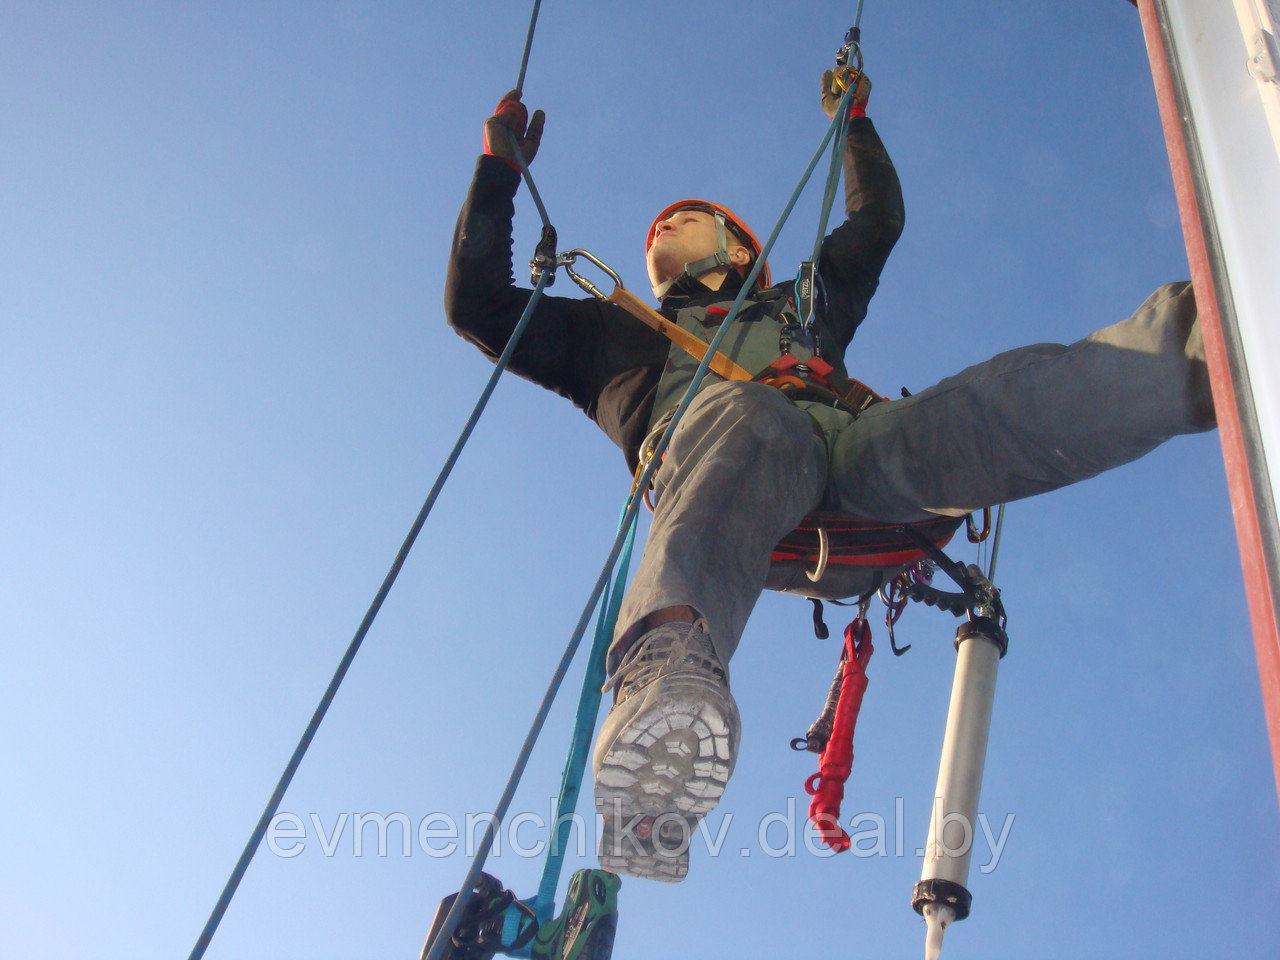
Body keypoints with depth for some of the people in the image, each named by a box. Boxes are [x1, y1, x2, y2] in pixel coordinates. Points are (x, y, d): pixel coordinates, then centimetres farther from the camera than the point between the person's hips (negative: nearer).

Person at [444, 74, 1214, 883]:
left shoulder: (800, 303, 47)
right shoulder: (613, 331, 44)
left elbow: (880, 216, 59)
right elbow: (476, 303, 42)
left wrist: (854, 120, 66)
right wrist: (500, 171, 45)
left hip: (844, 448, 3)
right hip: (711, 444, -3)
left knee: (1002, 400, -29)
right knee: (748, 417, -42)